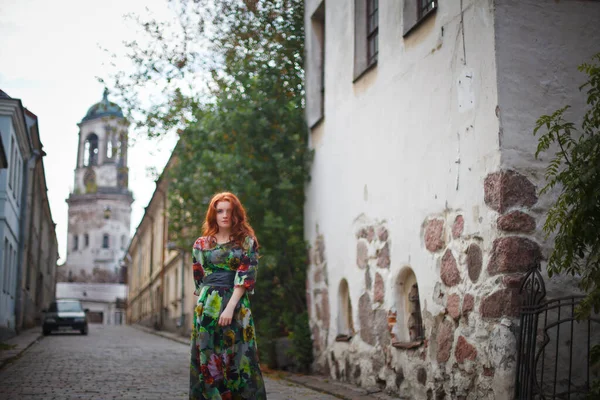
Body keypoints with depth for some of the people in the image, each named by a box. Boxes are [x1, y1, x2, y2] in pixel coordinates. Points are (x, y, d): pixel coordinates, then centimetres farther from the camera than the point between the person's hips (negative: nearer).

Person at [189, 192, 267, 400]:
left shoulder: (247, 242, 4)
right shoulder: (201, 244, 10)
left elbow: (245, 276, -6)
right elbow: (199, 278, 14)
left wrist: (230, 306, -15)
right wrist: (211, 300, 7)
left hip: (237, 306, -2)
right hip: (207, 306, 2)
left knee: (237, 358, -3)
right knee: (208, 357, 0)